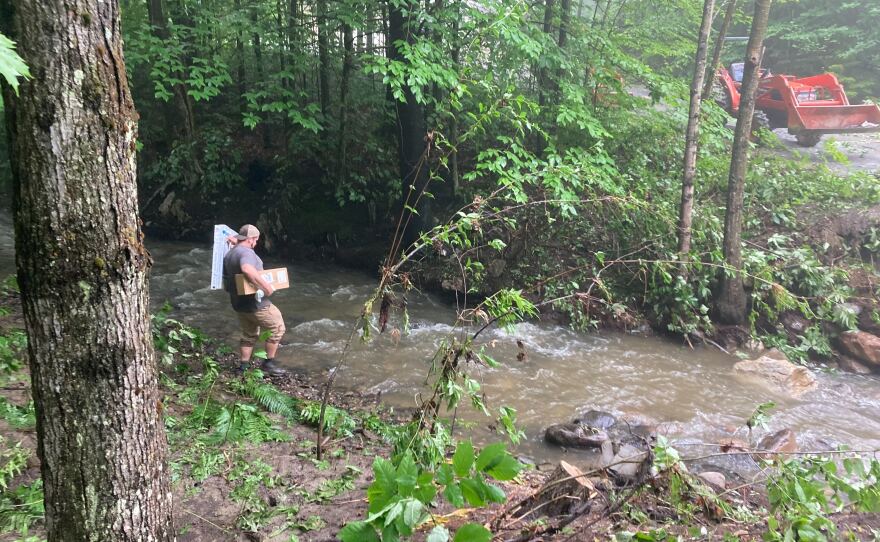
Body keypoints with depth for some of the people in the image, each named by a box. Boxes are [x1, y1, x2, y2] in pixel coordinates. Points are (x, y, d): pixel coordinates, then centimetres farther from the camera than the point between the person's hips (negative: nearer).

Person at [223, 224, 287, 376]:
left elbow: (225, 281, 20)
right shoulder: (246, 252, -19)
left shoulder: (228, 255, 12)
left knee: (249, 334, 23)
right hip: (255, 303, -9)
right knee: (277, 328, 4)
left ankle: (243, 366, 25)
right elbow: (247, 269, -41)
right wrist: (265, 286, -36)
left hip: (238, 303, 9)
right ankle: (269, 363, 8)